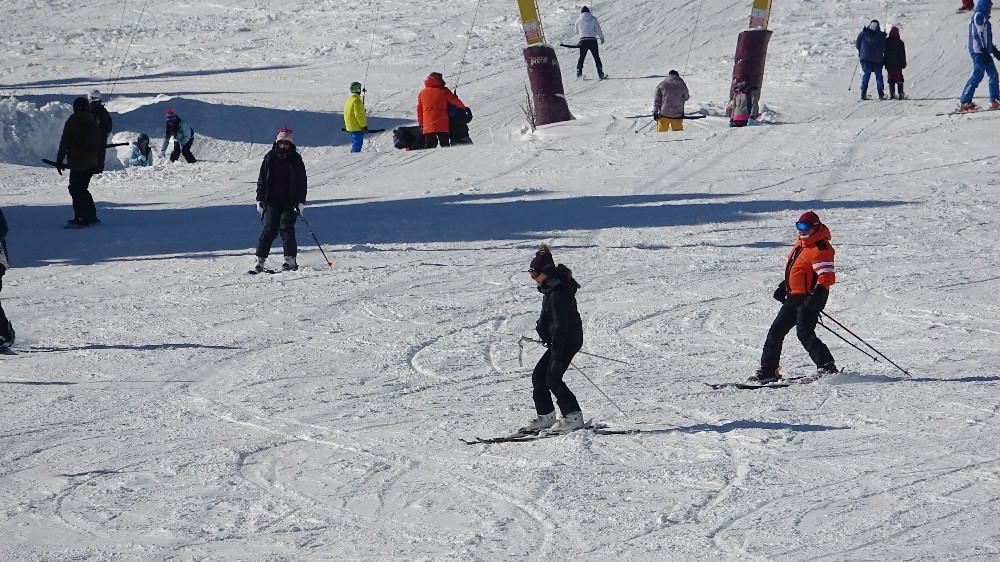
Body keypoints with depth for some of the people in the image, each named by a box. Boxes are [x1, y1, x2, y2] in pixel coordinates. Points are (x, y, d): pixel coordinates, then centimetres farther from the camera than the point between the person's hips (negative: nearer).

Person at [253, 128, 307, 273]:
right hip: (272, 200, 1)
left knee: (286, 228, -9)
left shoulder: (295, 160, 5)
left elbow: (302, 182, 6)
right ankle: (260, 259, -1)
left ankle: (290, 259, -5)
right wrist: (260, 199, 4)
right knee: (268, 229, -3)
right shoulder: (270, 158, 6)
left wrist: (301, 201, -1)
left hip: (290, 201, -1)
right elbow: (262, 179, 9)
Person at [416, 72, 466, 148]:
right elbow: (455, 101, 5)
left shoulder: (422, 93, 11)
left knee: (430, 145, 2)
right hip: (442, 126, -3)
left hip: (428, 126, 3)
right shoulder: (444, 91, 0)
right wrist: (463, 108, 24)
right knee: (445, 144, 1)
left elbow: (419, 110, 15)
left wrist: (421, 123, 22)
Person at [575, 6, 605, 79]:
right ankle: (600, 74, 1)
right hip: (592, 40, -1)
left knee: (582, 57, 12)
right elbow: (598, 29, 0)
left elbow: (577, 31, 16)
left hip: (583, 40, 1)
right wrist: (602, 38, 13)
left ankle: (579, 73, 3)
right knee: (596, 57, 6)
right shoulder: (593, 19, 2)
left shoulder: (578, 20, 7)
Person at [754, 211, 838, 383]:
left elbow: (827, 275, -24)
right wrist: (784, 286, 27)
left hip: (809, 299, -10)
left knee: (805, 333, -22)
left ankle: (827, 366, -22)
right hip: (794, 297, 10)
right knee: (776, 331, 11)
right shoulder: (801, 243, 15)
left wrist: (817, 294, -35)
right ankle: (768, 371, 17)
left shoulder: (820, 249, -16)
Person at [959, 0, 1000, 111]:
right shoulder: (978, 16, -11)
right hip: (978, 52, -10)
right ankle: (964, 102, -12)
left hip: (984, 51, 10)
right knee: (978, 75, -12)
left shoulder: (983, 17, 20)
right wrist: (984, 51, -23)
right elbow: (977, 35, -19)